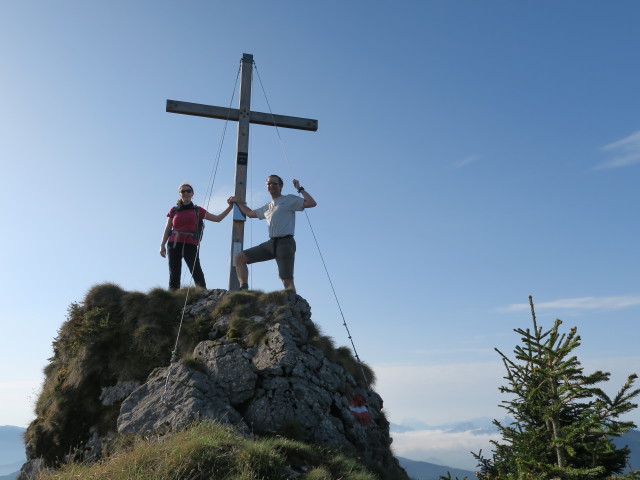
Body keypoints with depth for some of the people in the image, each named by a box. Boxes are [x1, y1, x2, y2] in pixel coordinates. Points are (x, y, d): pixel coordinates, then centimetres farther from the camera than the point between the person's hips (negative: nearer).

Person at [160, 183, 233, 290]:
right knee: (174, 274, -2)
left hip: (190, 245, -1)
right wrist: (162, 245, 1)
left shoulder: (197, 210, 13)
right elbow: (167, 229, 12)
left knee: (197, 273, -13)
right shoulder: (174, 210, 14)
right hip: (174, 244, 1)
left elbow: (217, 218, 10)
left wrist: (230, 207, 4)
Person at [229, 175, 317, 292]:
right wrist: (237, 202, 43)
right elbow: (250, 213, 42)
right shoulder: (267, 207, 26)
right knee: (240, 257, -3)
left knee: (287, 281, -14)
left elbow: (312, 203, -7)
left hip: (285, 242, -7)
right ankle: (243, 289, -9)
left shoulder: (289, 200, 5)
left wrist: (300, 189, -3)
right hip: (271, 243, 7)